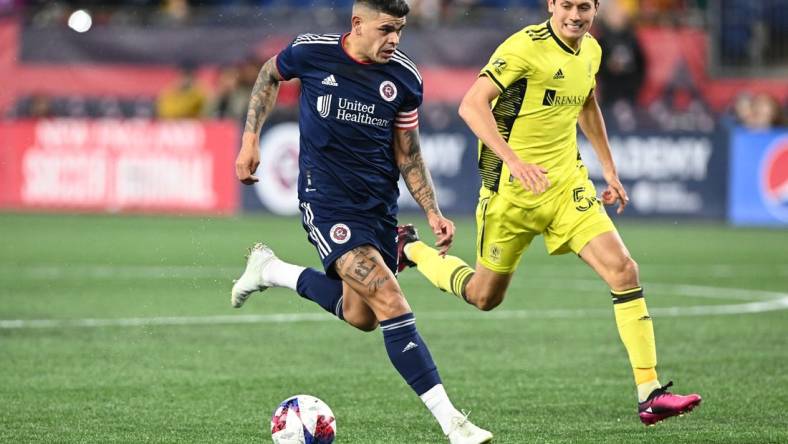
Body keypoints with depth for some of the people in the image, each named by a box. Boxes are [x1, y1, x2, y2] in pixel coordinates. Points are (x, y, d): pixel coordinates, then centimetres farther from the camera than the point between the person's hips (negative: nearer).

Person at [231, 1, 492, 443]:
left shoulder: (404, 77, -3)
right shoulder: (312, 52, -10)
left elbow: (408, 153, 8)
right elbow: (270, 74, 12)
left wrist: (432, 212, 0)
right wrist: (251, 140, 7)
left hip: (379, 204, 5)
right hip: (327, 201, -5)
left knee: (360, 316, 13)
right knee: (391, 303, -18)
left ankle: (273, 271, 36)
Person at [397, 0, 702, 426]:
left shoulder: (590, 51, 6)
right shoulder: (526, 46, -18)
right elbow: (471, 105, -25)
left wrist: (609, 170, 23)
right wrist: (513, 160, -36)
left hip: (567, 184, 5)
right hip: (512, 190, -5)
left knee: (623, 270, -13)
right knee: (484, 296, 11)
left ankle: (649, 394, -12)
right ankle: (412, 249, 41)